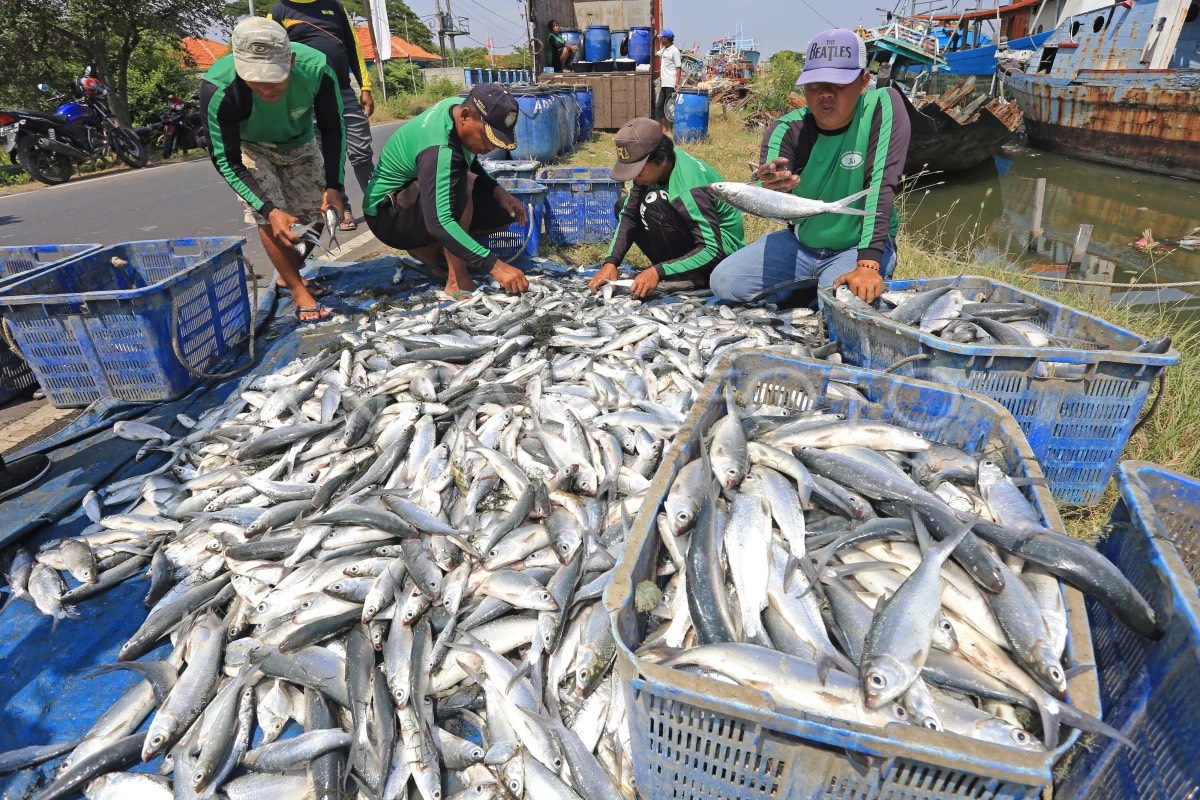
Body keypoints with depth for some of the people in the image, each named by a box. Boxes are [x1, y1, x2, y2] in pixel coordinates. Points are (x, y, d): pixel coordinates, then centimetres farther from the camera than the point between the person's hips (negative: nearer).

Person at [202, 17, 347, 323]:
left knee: (317, 215, 4)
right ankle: (299, 291, -4)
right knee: (267, 217, -21)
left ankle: (288, 275, 29)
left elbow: (332, 129, -17)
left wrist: (334, 186, -28)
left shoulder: (317, 69, -35)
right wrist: (269, 209, -38)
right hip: (249, 147, -3)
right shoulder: (218, 89, -38)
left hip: (299, 143, 3)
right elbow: (227, 161, -27)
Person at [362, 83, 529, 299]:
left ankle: (427, 248, 7)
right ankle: (457, 280, -26)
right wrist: (495, 266, -46)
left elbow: (470, 166, 9)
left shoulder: (460, 106, -8)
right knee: (462, 185, -35)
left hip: (426, 201, 9)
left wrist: (499, 192, -8)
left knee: (505, 211, -1)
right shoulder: (439, 150, -34)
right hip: (389, 216, -9)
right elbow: (438, 223, -42)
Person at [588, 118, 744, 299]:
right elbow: (629, 216, -5)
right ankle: (671, 270, -1)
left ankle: (692, 276, -13)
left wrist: (659, 272, -38)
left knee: (654, 204, -29)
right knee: (625, 207, 2)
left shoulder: (689, 188, -32)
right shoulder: (650, 167, -9)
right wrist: (611, 262, -19)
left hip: (722, 247, -8)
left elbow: (712, 250, -33)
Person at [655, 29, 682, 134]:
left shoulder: (674, 51, -9)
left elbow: (678, 67, -12)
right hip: (663, 83, 9)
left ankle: (671, 129, 3)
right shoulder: (663, 50, 14)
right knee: (659, 107, 9)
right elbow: (655, 54, 34)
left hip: (671, 84, -9)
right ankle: (664, 128, 16)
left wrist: (677, 82, -20)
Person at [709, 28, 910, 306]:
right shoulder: (787, 130, -12)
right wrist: (771, 188, -52)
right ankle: (805, 291, 13)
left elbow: (880, 185, -25)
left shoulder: (883, 106, -17)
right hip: (801, 242, 3)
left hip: (860, 245, -3)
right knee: (723, 283, -9)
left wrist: (868, 264, -34)